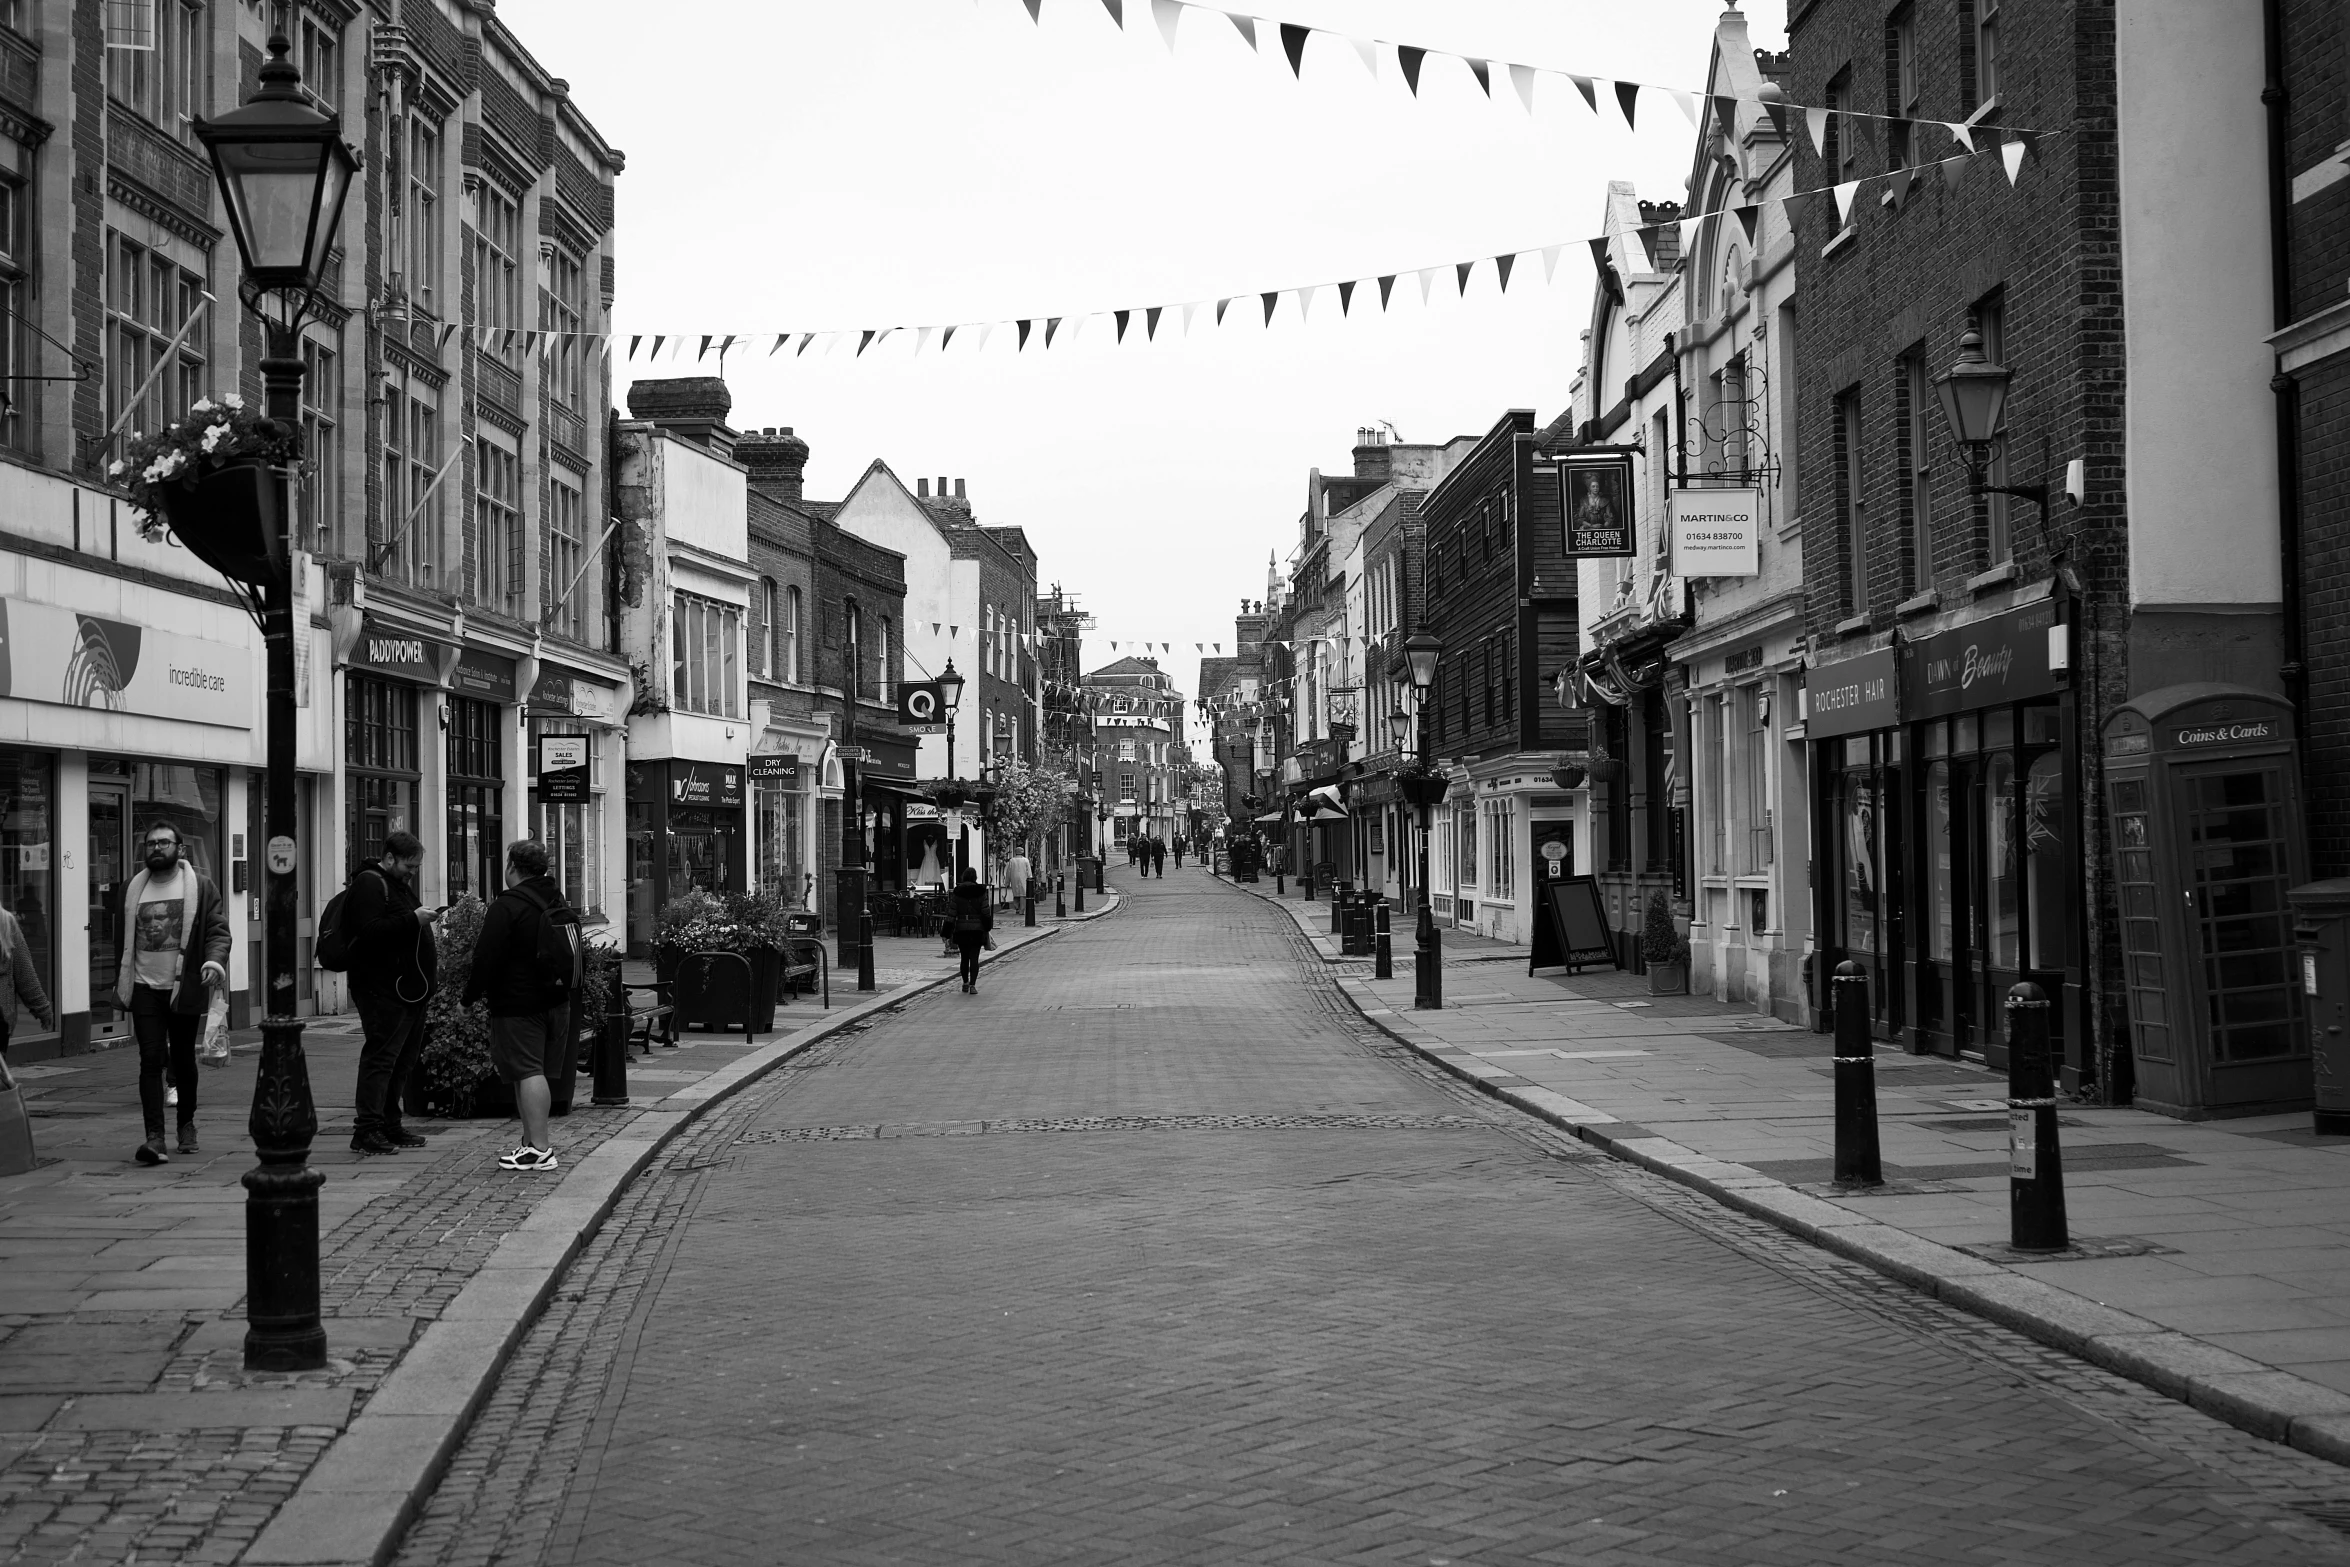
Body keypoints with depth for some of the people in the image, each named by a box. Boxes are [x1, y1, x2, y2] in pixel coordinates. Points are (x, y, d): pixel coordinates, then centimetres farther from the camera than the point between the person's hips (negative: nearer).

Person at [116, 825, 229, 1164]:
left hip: (184, 988, -1)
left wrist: (215, 961, -23)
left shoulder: (200, 886, 1)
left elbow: (218, 931, -5)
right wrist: (119, 982, 17)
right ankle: (155, 1136, -14)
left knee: (183, 1060, 12)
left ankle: (186, 1124, 31)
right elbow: (121, 940, 17)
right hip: (144, 988, 1)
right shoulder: (132, 889, 10)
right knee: (150, 1060, -9)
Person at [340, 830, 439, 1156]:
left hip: (408, 989, 10)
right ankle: (367, 1131, -11)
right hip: (383, 990, -10)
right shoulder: (369, 884, -9)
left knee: (405, 1058, 12)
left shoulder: (400, 884, 22)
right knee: (381, 1056, -11)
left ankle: (389, 1125, 20)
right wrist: (413, 920, -24)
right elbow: (369, 931, -23)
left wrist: (430, 953, 20)